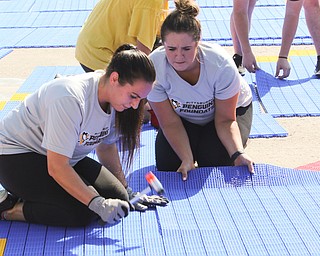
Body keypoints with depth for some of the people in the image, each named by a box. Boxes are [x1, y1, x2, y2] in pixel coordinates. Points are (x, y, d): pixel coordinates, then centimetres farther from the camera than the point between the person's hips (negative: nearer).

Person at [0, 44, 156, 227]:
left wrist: (124, 191, 5)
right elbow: (57, 167, -32)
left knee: (118, 197, -9)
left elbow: (106, 146, 9)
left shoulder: (115, 96, -7)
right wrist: (97, 203, -34)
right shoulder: (70, 99, -33)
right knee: (82, 212, -26)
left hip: (66, 157, 9)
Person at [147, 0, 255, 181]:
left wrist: (238, 153, -42)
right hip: (183, 117, 2)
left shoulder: (221, 65, -37)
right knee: (168, 165, -17)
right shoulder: (154, 67, -32)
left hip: (231, 109, -1)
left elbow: (225, 120, -25)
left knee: (216, 164, -22)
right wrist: (187, 160, -36)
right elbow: (170, 123, -23)